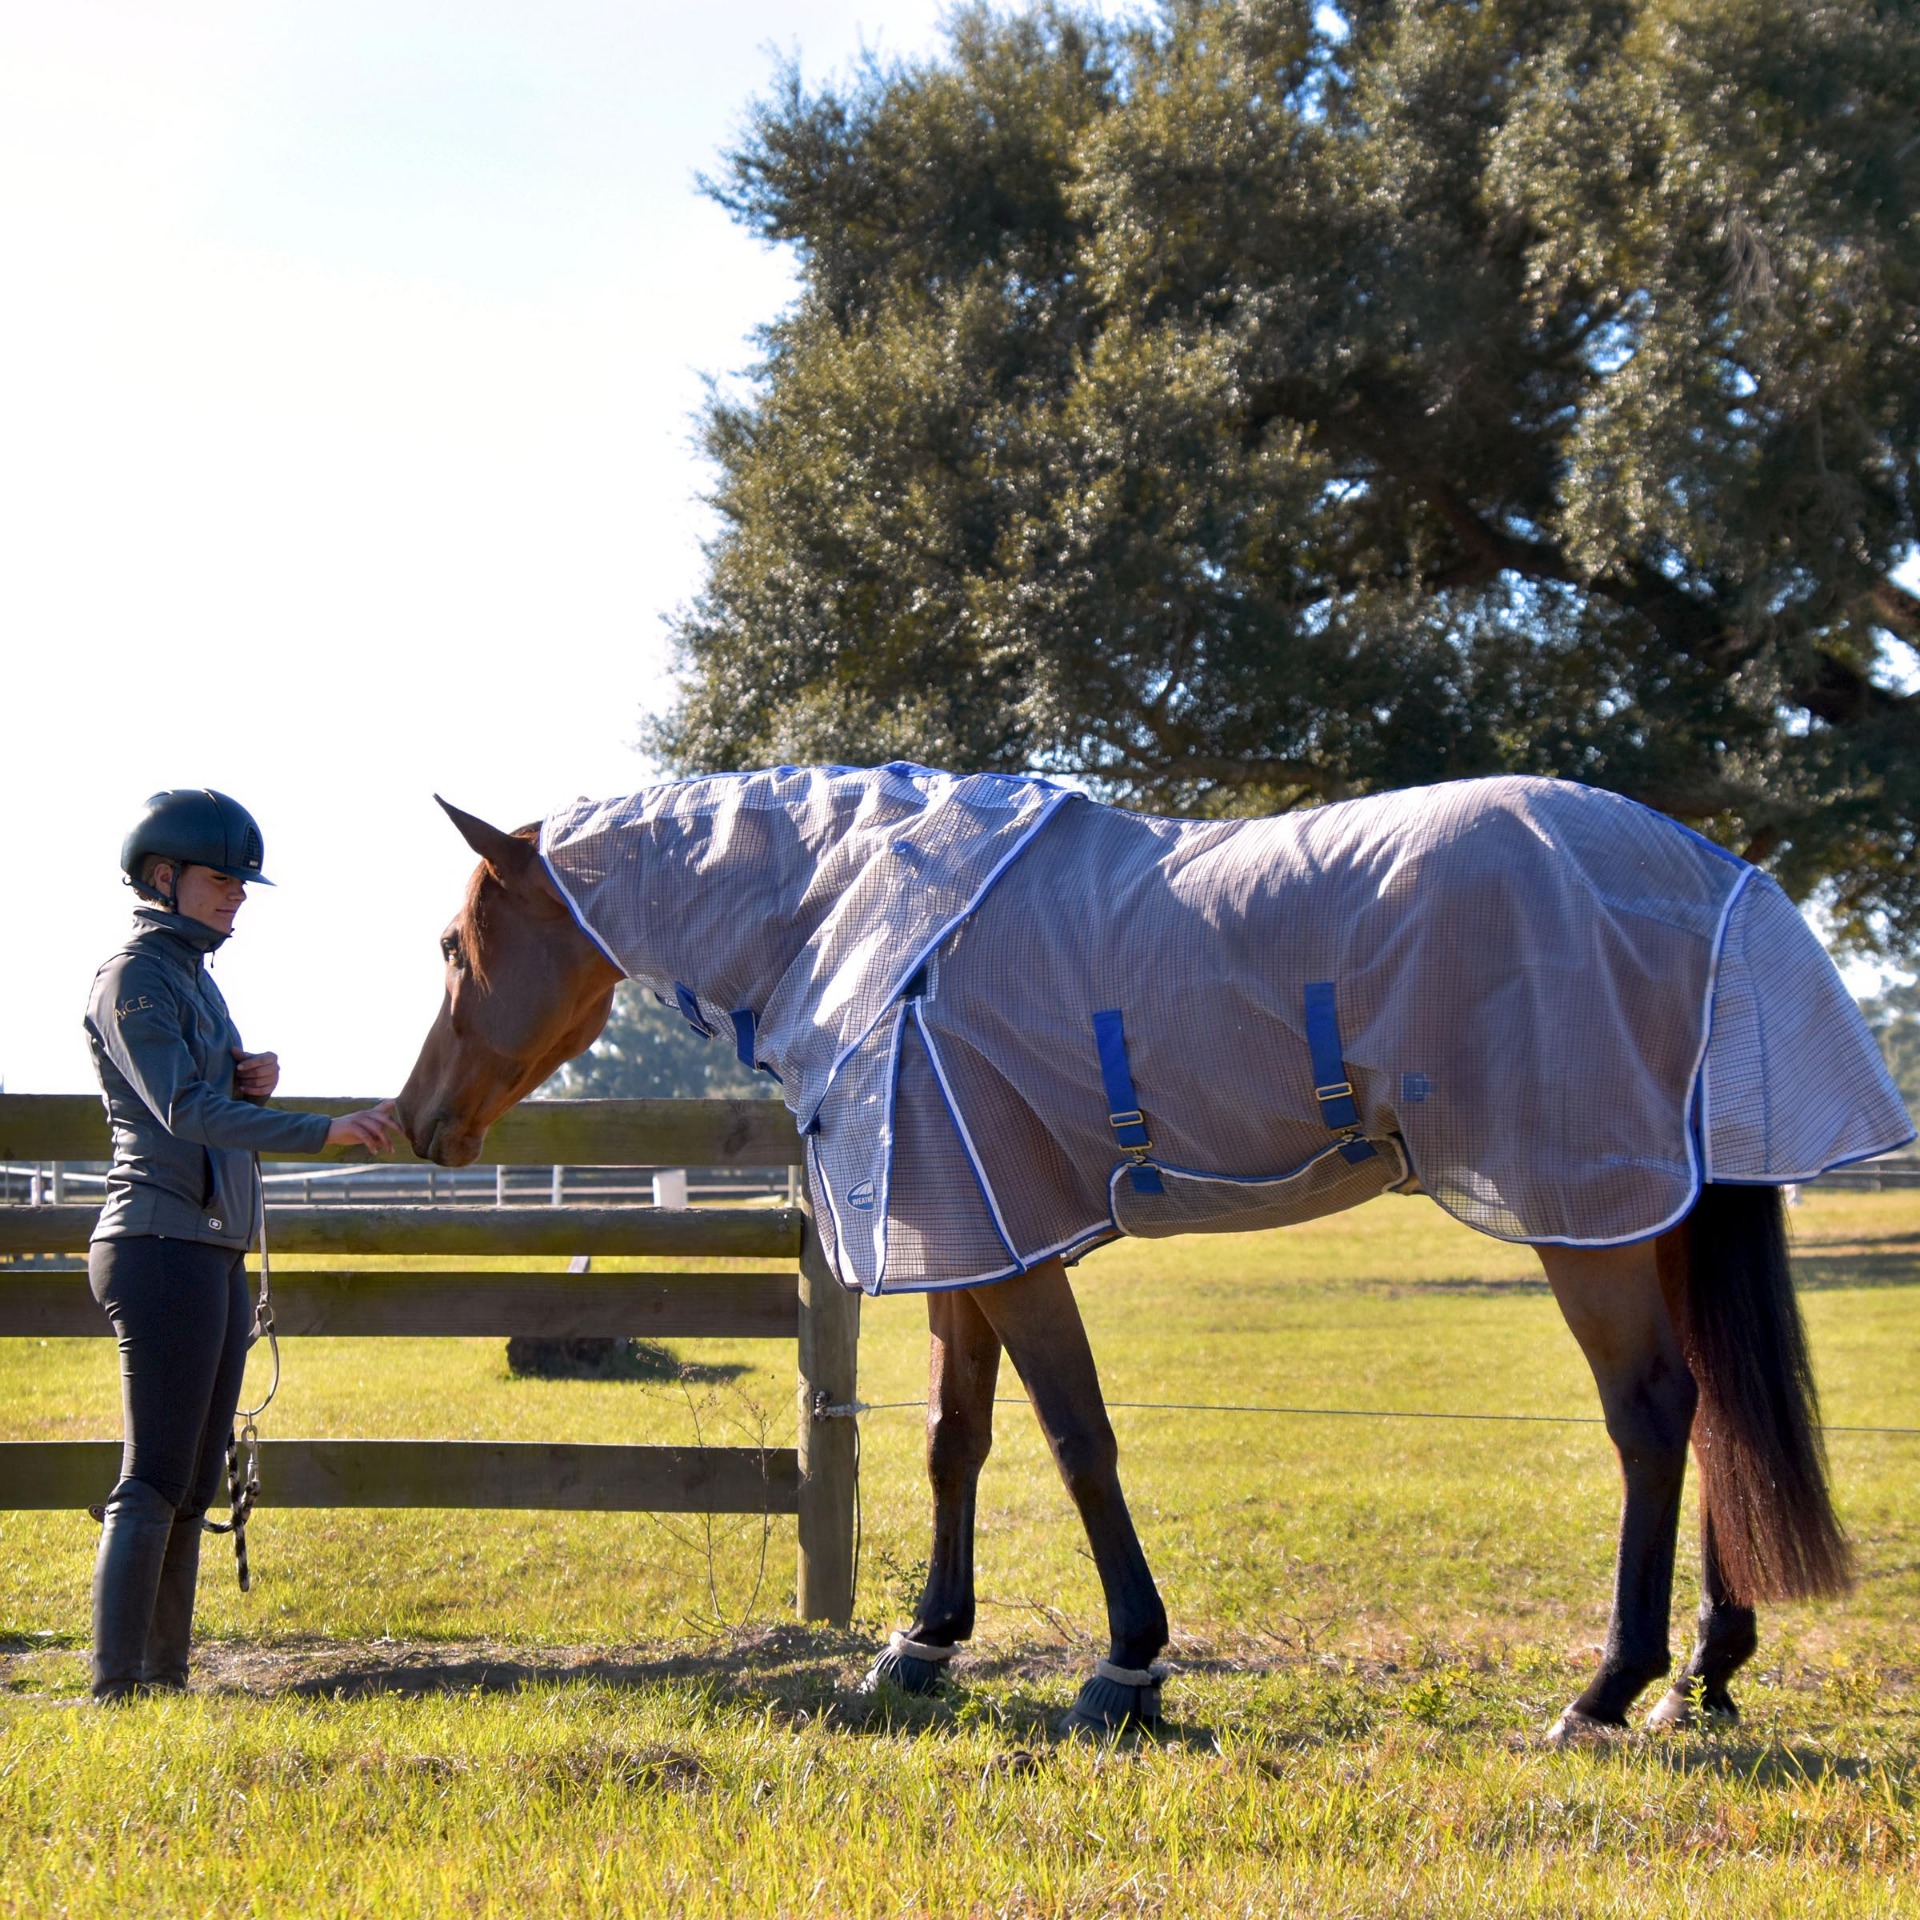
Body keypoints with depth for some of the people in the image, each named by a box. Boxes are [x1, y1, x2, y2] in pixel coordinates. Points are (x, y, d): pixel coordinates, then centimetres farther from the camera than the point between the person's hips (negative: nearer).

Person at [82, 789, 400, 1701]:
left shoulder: (193, 975, 18)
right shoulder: (135, 976, -10)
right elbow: (185, 1112, -22)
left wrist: (254, 1081, 2)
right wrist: (328, 1130, -28)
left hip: (215, 1253, 9)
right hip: (162, 1244, -9)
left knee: (193, 1487, 9)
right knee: (155, 1483, -10)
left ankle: (166, 1678, 13)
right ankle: (115, 1688, -10)